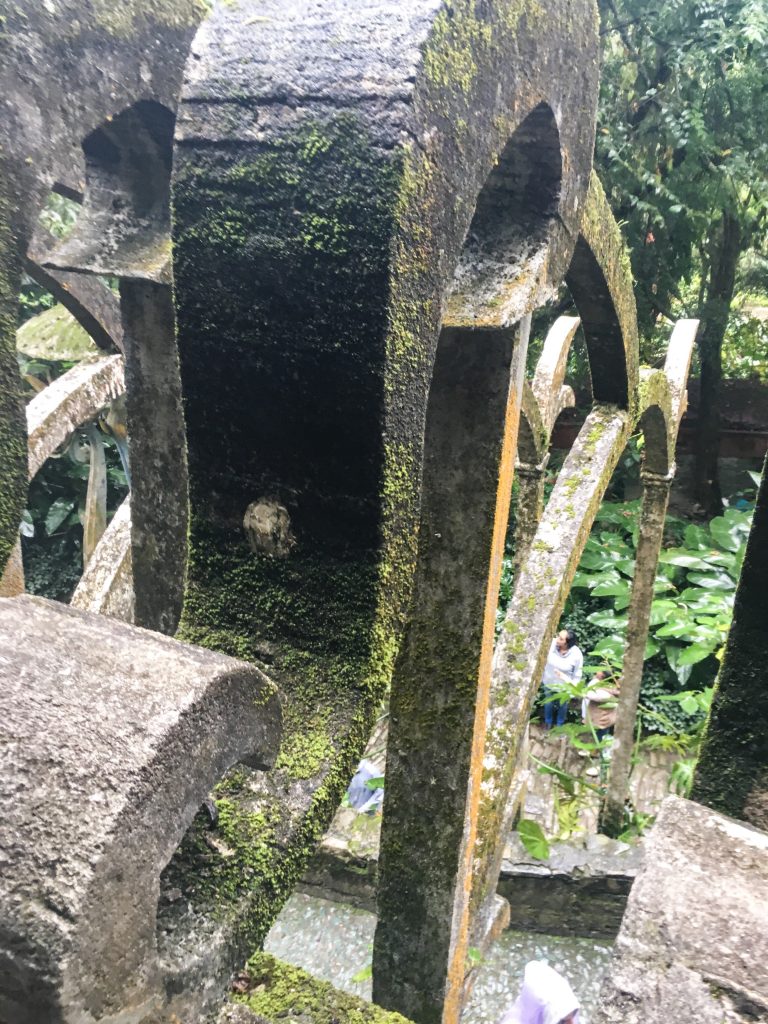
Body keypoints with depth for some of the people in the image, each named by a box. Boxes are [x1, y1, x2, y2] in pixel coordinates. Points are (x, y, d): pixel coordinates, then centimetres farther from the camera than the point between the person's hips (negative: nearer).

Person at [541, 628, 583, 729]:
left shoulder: (576, 655, -32)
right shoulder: (552, 644, -28)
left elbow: (577, 674, -15)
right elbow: (544, 660, -10)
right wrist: (541, 677, -1)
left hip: (564, 686, -2)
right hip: (549, 682, 2)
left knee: (562, 705, 26)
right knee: (548, 703, 27)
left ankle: (560, 723, 57)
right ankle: (548, 721, 57)